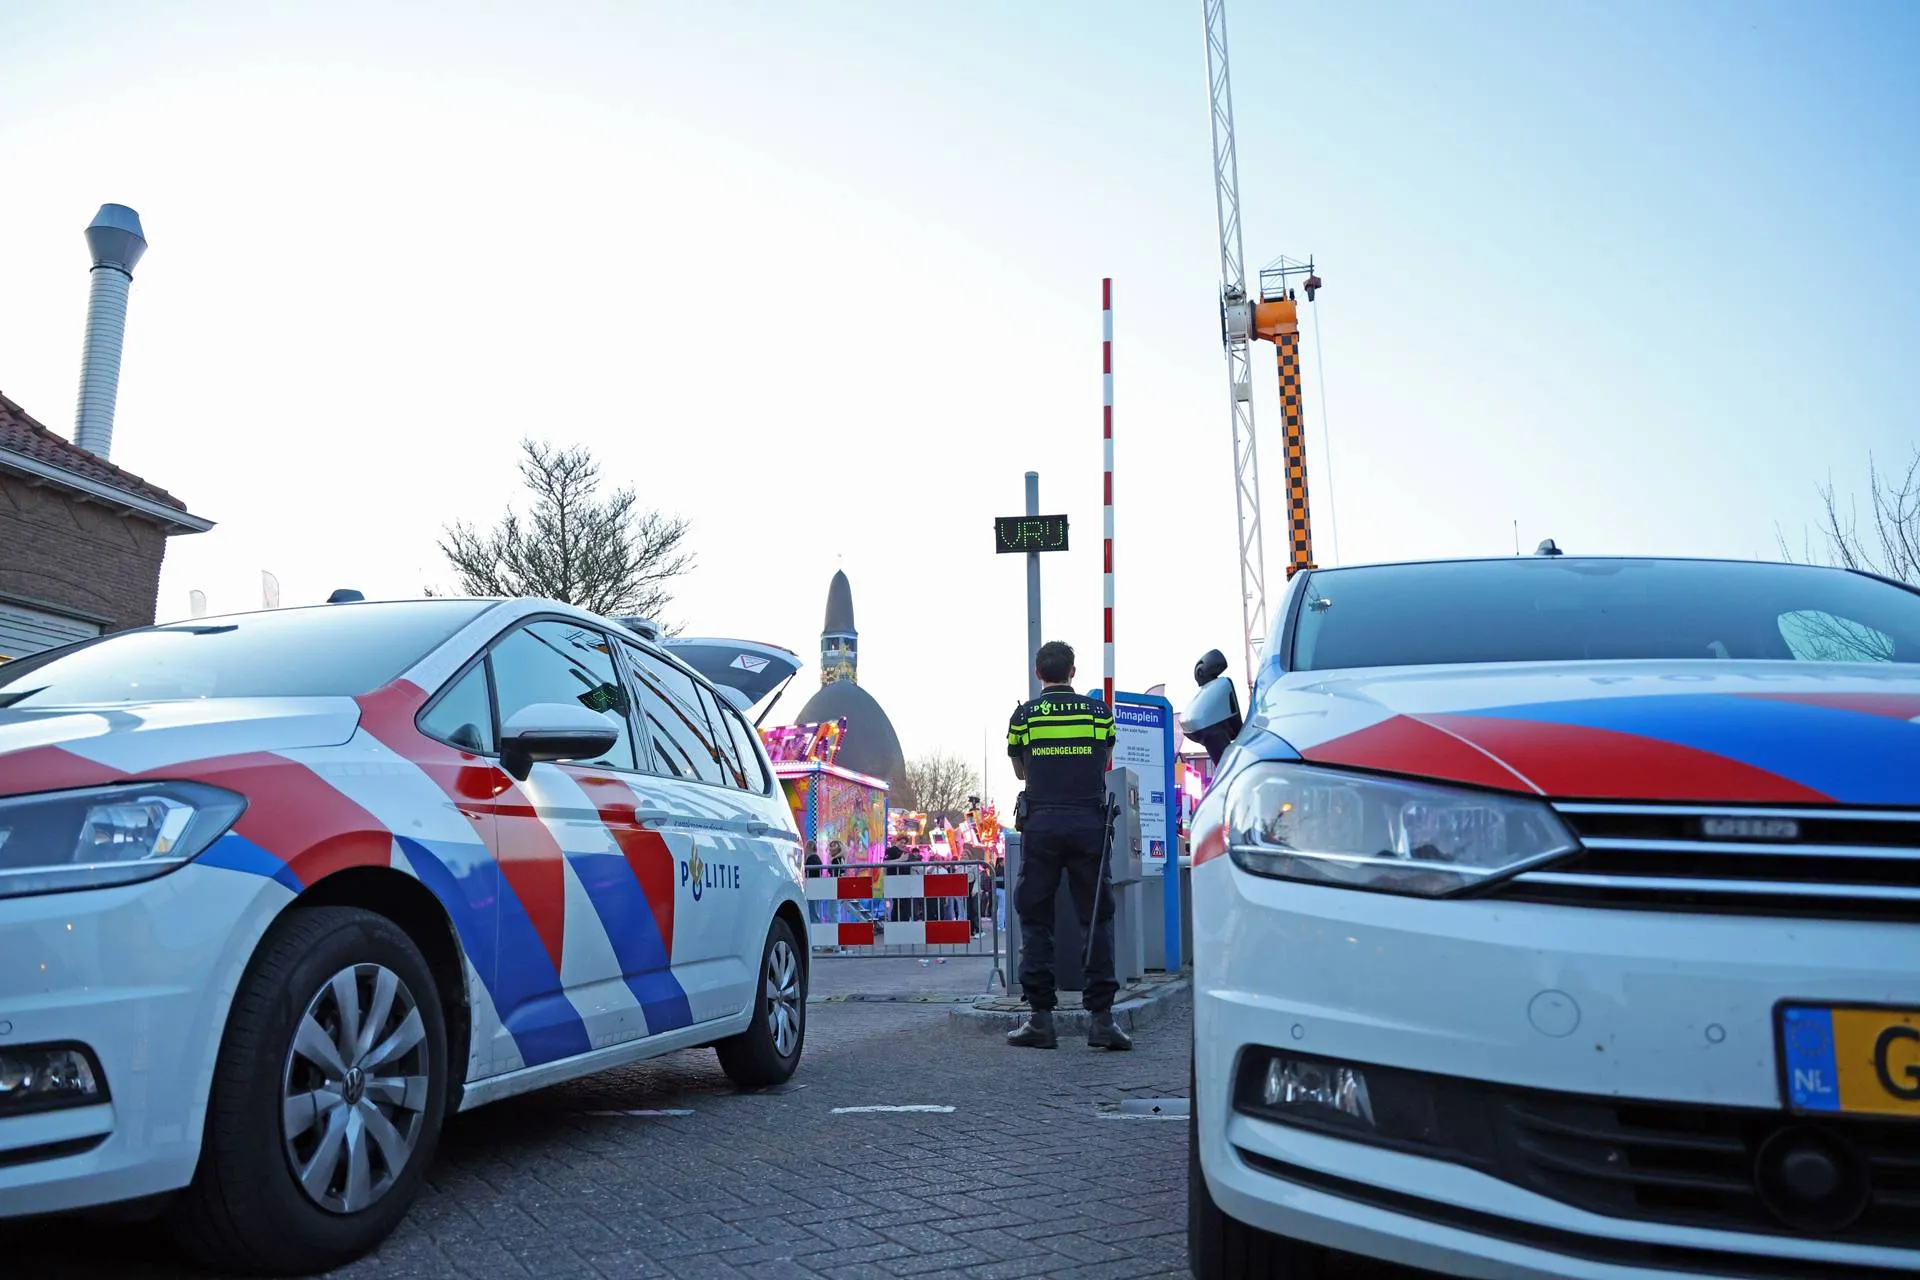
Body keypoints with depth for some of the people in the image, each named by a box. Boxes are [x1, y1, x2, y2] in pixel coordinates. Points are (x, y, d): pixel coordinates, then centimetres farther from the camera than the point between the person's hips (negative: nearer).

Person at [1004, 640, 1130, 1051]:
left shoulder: (1023, 715, 5)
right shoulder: (1099, 711, 8)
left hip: (1041, 825, 0)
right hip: (1089, 823, 1)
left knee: (1035, 919, 6)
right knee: (1097, 919, 6)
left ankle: (1041, 1017, 5)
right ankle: (1101, 1016, 2)